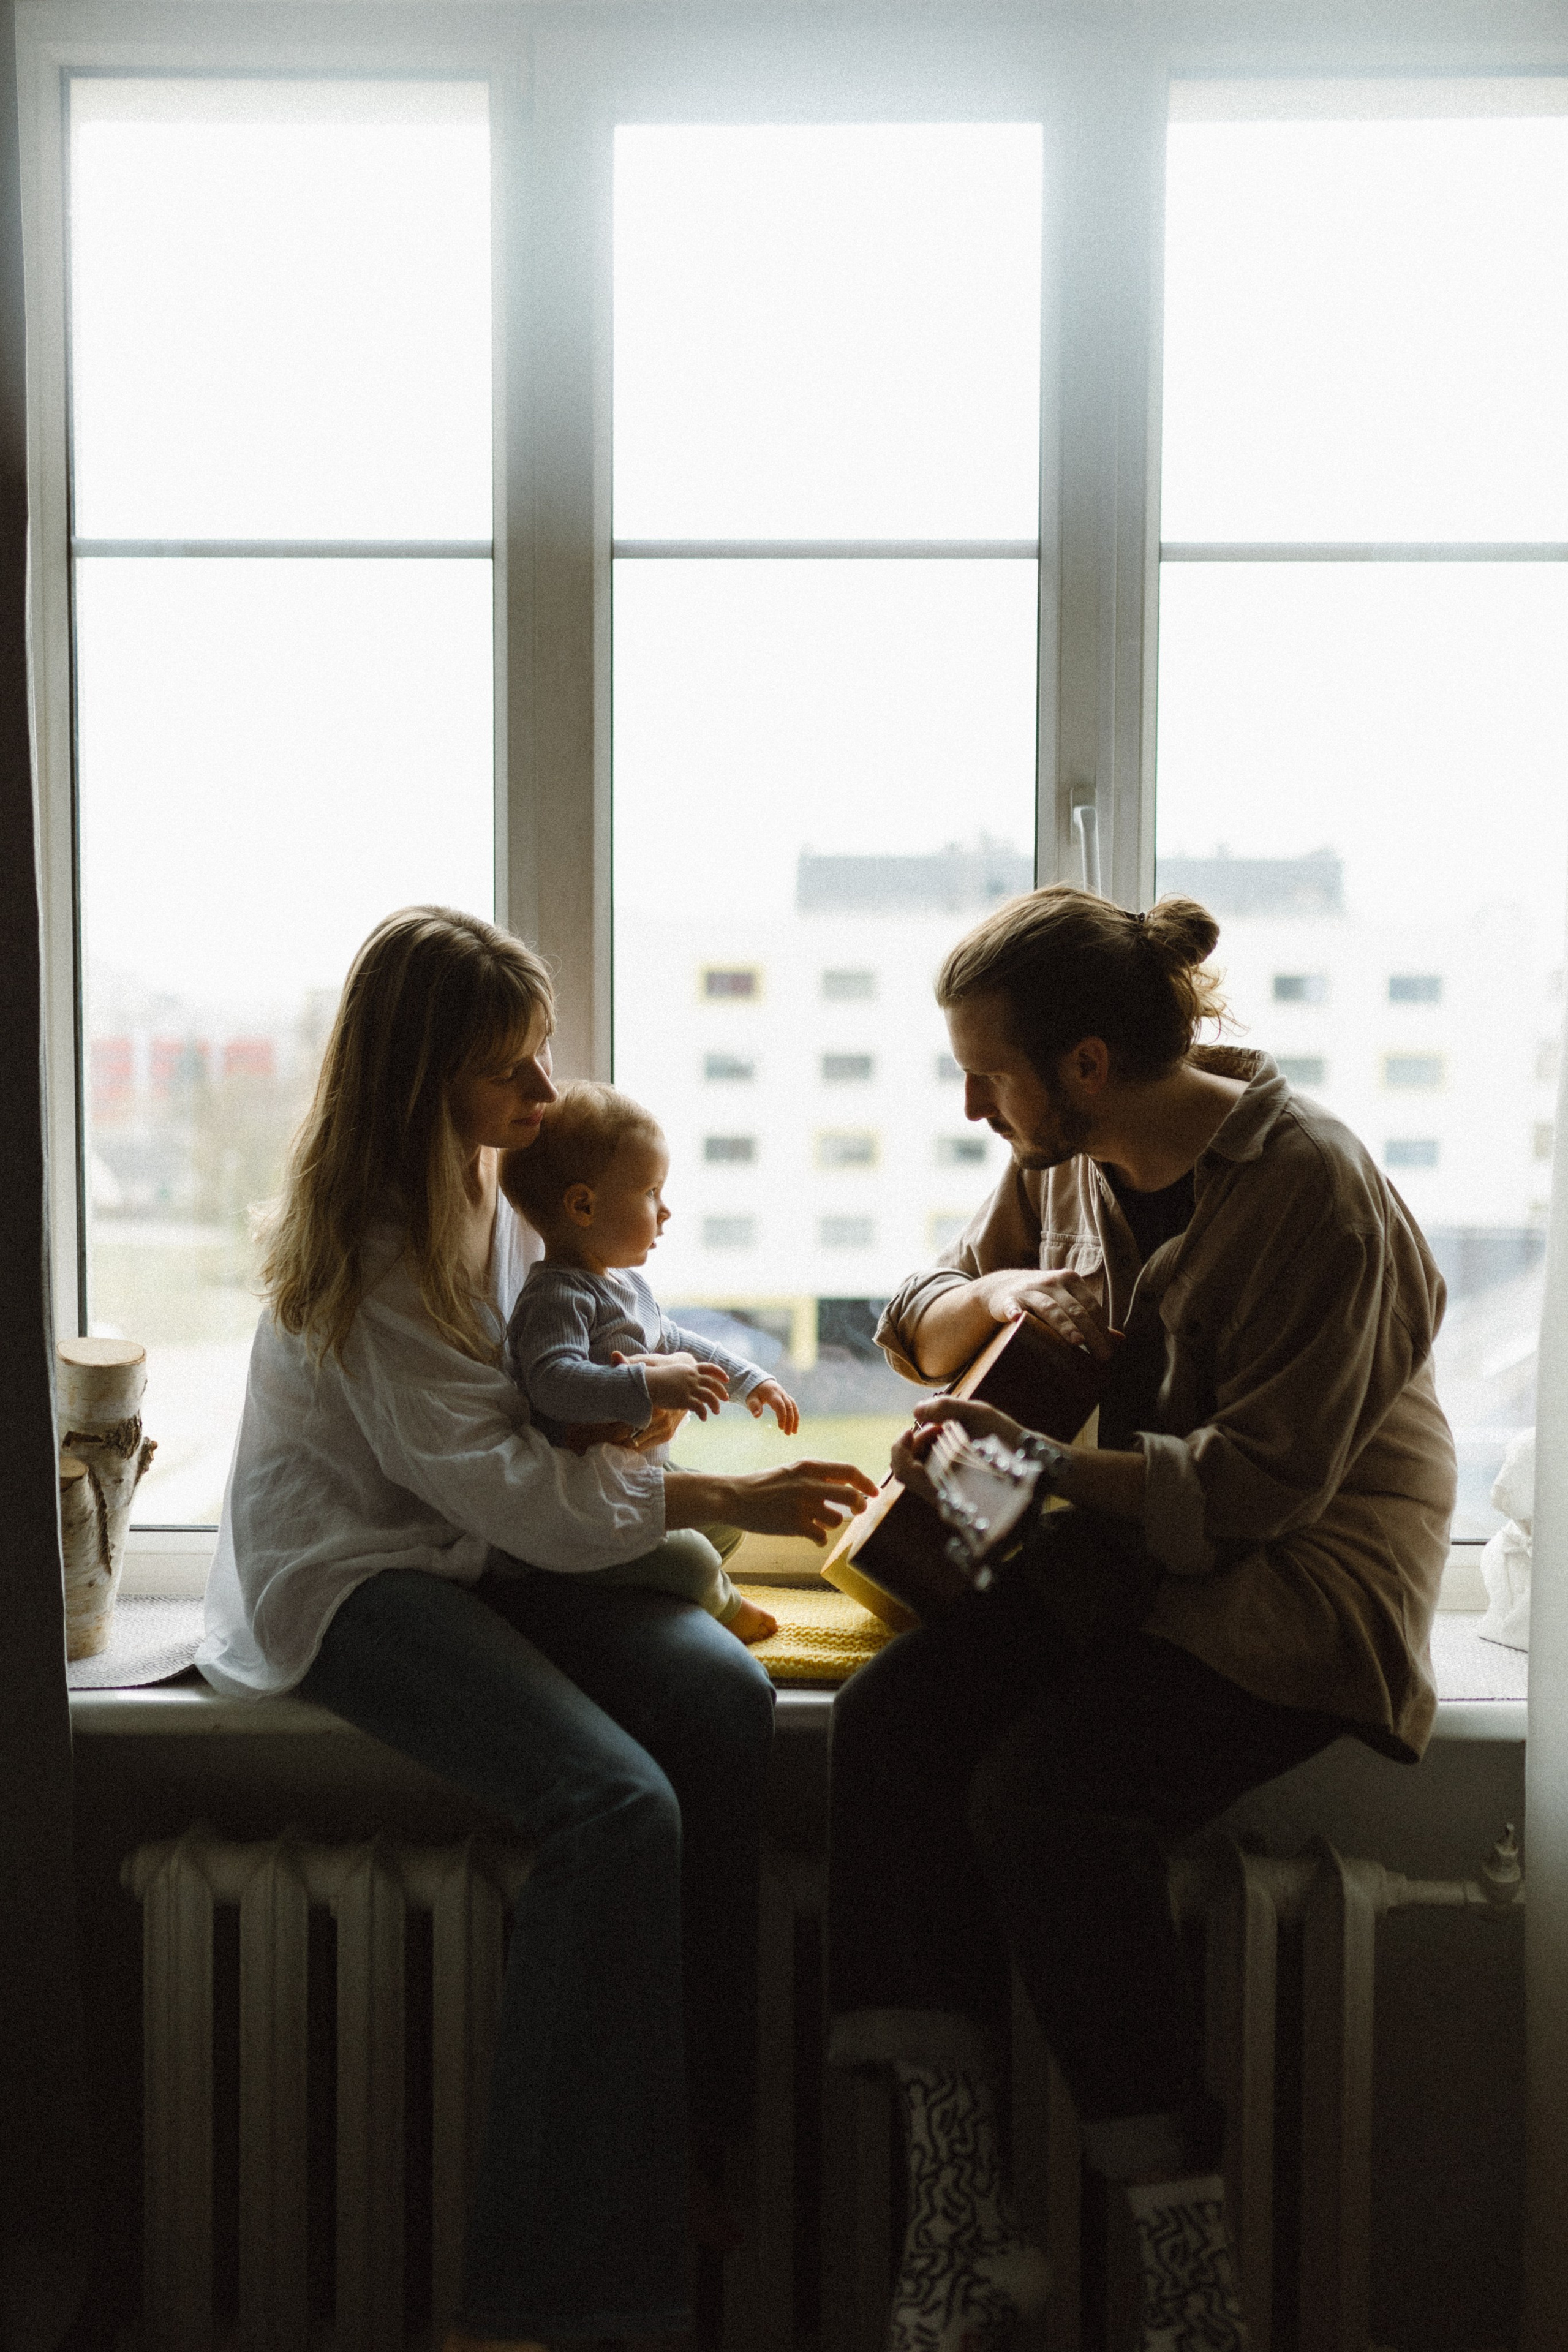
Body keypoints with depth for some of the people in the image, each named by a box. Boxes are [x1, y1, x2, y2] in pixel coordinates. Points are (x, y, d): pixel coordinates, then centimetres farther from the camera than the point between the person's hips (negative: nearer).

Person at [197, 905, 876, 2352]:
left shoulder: (496, 1185, 8)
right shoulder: (367, 1250, -17)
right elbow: (500, 1483, -21)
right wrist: (729, 1503, -22)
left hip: (478, 1550, 8)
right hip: (351, 1572, -7)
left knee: (723, 1695, -20)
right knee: (614, 1802, -28)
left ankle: (688, 2145, -10)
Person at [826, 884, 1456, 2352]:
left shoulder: (1312, 1188, -17)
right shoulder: (1064, 1162, 5)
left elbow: (1261, 1482, -20)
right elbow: (920, 1322, 15)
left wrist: (1027, 1459, -24)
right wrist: (992, 1296, -7)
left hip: (1299, 1585, -6)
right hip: (1128, 1556, 7)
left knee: (1041, 1790, -28)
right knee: (887, 1719, -20)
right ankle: (959, 2231, -17)